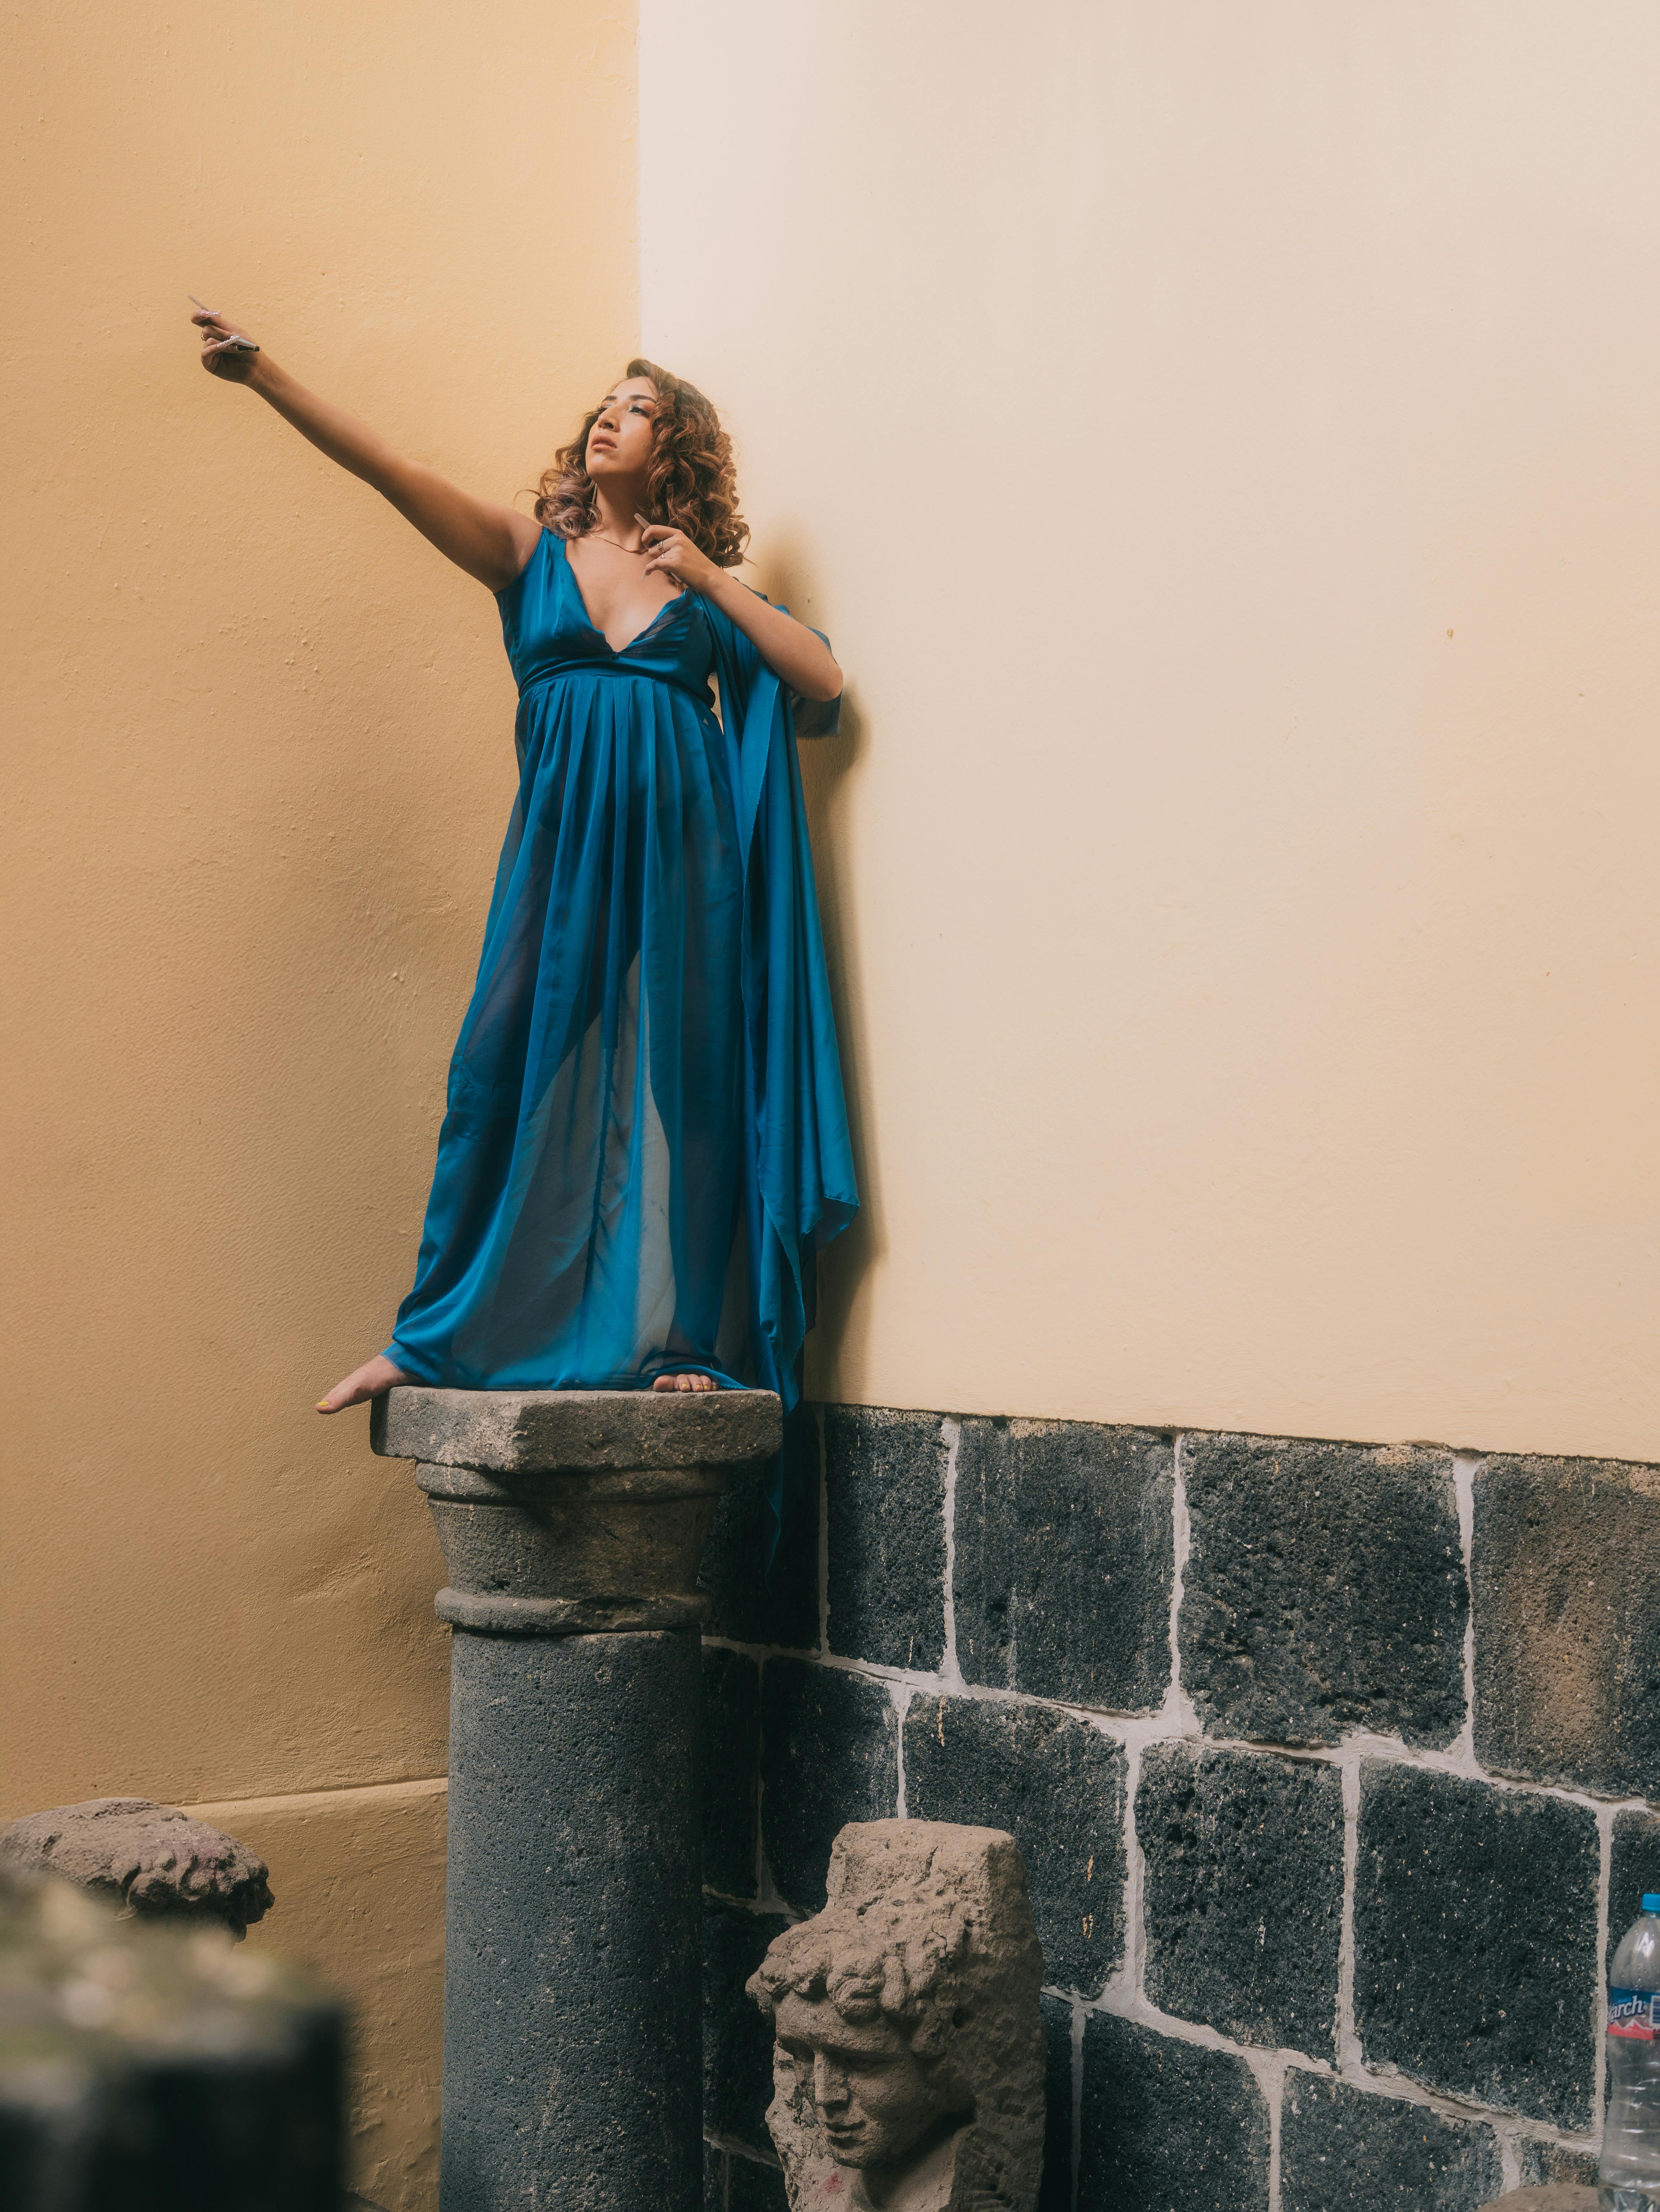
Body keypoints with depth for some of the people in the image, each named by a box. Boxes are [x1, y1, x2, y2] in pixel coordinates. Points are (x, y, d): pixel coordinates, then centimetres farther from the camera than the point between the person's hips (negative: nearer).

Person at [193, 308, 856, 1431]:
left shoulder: (706, 583, 12)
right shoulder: (531, 551, 10)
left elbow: (825, 682, 3)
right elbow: (392, 470, -1)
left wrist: (710, 581, -3)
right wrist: (264, 375, -12)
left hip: (682, 844, 0)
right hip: (564, 841, 0)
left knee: (674, 1085, -1)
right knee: (518, 1075, -3)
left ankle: (678, 1339, 4)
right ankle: (437, 1338, 5)